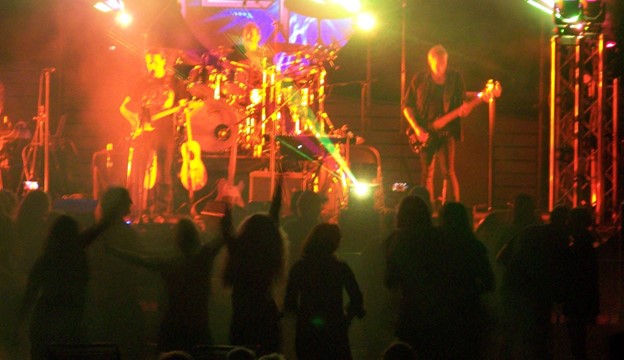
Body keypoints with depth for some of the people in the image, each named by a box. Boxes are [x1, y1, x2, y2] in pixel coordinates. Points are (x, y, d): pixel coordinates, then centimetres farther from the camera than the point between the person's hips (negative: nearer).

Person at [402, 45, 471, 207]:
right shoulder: (419, 79, 2)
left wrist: (464, 109, -15)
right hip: (425, 133, 1)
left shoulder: (455, 78, 4)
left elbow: (462, 101, 10)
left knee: (448, 171, -10)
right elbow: (407, 106, 5)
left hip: (447, 131, -1)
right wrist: (416, 128, -6)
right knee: (426, 172, 3)